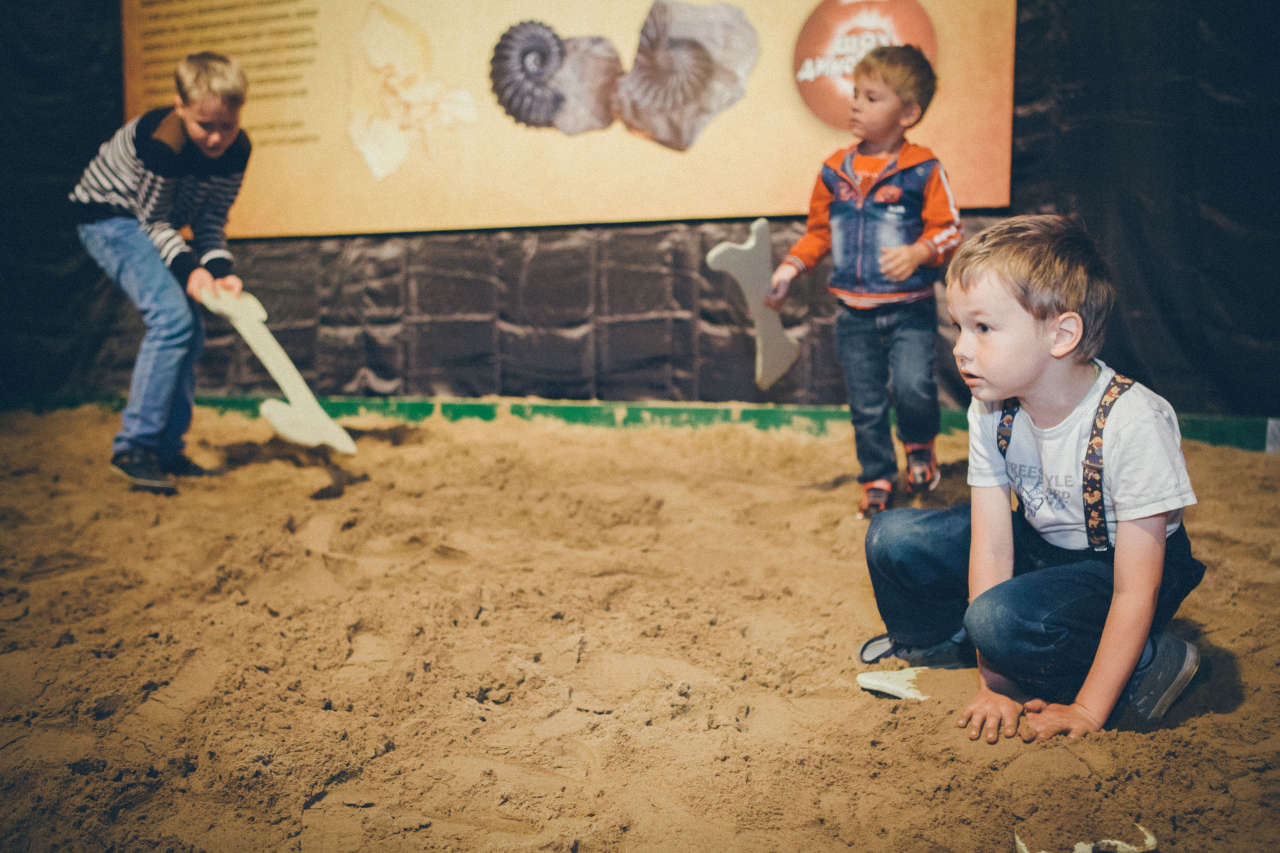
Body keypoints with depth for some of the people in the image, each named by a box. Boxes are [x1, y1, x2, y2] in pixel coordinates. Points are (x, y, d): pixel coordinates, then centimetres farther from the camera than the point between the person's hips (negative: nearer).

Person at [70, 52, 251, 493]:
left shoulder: (236, 149, -15)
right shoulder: (158, 141, -33)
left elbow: (211, 219, -8)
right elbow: (154, 219, -22)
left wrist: (219, 269, -24)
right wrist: (189, 267, -34)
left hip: (157, 224, 8)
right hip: (109, 216, -7)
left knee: (190, 333, 4)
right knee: (172, 316, -24)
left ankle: (167, 449, 13)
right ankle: (133, 446, -18)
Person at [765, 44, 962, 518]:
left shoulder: (923, 169, -7)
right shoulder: (835, 170, 5)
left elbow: (949, 230, -6)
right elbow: (819, 231, 15)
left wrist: (918, 253, -25)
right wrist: (790, 267, 3)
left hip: (909, 309, -4)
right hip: (854, 313, 4)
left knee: (912, 386, -21)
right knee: (865, 406, 10)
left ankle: (919, 446, 12)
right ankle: (877, 479, 29)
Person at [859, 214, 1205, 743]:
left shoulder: (1133, 422, -31)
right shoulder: (991, 410, -14)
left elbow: (1136, 589, -27)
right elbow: (991, 545, -16)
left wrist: (1087, 711, -26)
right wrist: (994, 684, -18)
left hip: (1113, 565, -6)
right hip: (1039, 546, 6)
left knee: (1002, 620, -33)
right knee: (893, 539, -9)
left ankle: (1147, 668, -9)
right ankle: (944, 643, 18)